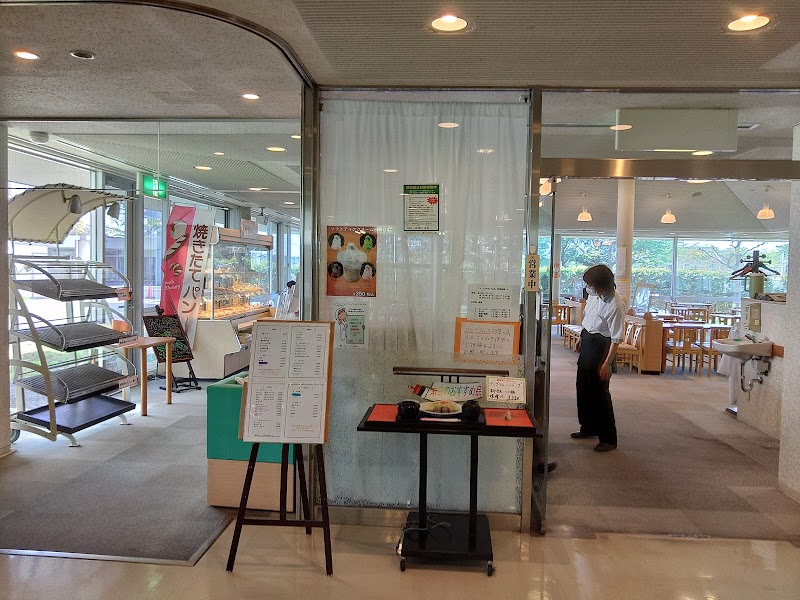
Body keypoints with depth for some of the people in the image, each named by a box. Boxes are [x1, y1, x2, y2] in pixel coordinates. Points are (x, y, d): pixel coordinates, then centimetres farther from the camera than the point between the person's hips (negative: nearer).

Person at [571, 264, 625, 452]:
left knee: (599, 391, -3)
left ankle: (609, 438, 9)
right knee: (583, 387, 17)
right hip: (587, 343, 9)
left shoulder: (615, 306, -24)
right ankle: (589, 427, 34)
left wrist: (607, 363, -22)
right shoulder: (594, 295, -2)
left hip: (600, 346, -9)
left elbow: (616, 338, -22)